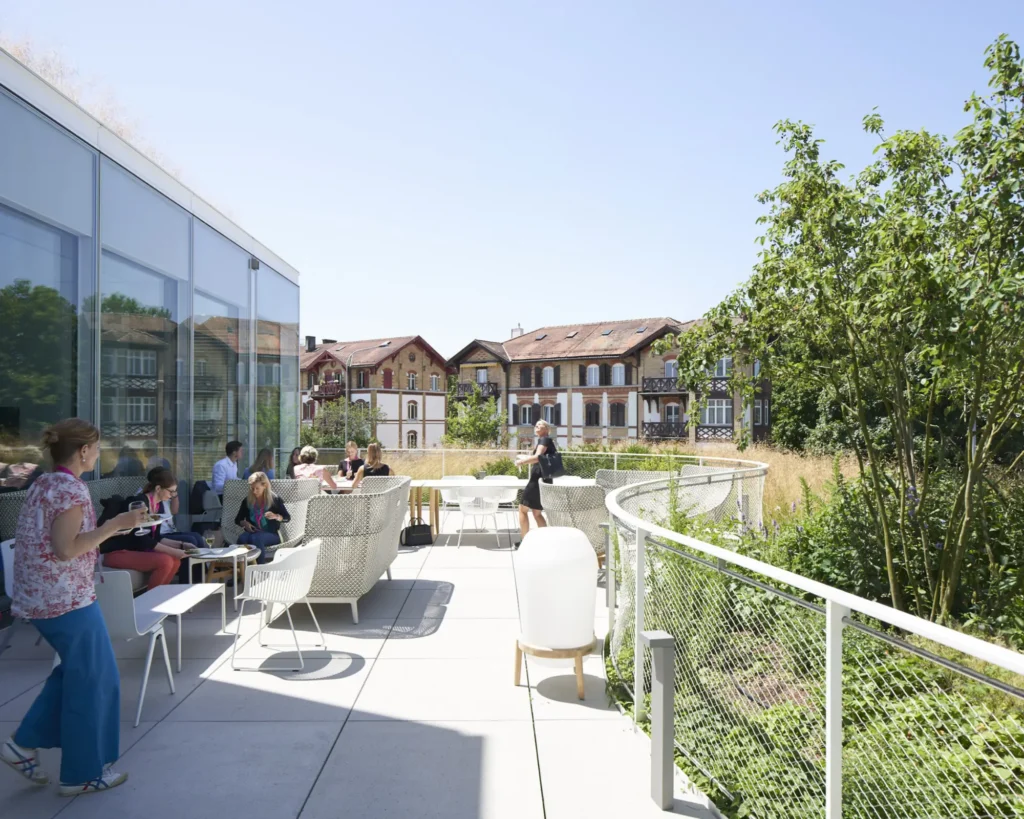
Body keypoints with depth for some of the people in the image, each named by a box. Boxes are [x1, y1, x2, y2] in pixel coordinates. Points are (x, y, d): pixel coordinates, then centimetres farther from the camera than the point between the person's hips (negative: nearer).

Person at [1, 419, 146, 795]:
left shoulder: (43, 484, 9)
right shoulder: (72, 489, -19)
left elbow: (46, 541, 14)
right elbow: (65, 549, -23)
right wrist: (115, 525, -21)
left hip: (41, 596, 10)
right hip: (68, 598, -10)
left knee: (74, 671, 24)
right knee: (93, 679, 4)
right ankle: (82, 773, 15)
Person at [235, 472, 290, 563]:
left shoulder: (275, 500, 0)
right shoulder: (247, 501, 9)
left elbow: (287, 517, 1)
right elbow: (238, 519, 19)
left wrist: (275, 516, -20)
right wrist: (244, 523, -4)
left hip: (271, 534, -3)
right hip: (252, 532, 3)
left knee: (256, 538, -38)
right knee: (242, 538, -33)